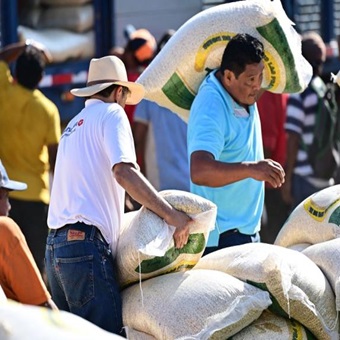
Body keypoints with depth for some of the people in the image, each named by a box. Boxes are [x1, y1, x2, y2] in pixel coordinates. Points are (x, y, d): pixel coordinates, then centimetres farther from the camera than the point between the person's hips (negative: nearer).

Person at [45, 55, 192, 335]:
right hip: (87, 242, -9)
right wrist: (172, 215, -18)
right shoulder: (111, 113, 0)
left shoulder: (74, 125, 26)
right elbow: (124, 172, -17)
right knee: (107, 334, -13)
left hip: (56, 246, 9)